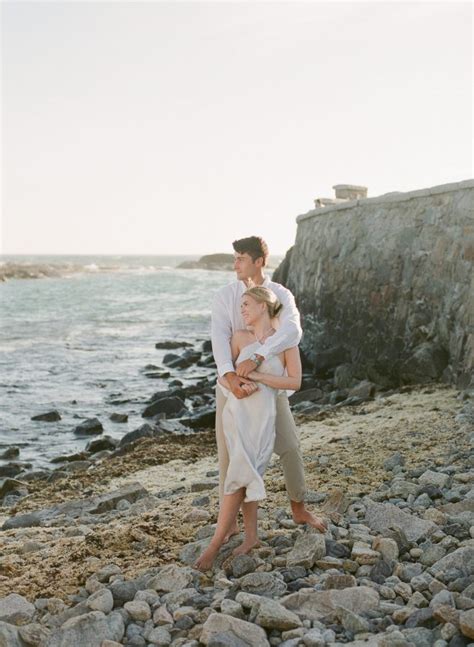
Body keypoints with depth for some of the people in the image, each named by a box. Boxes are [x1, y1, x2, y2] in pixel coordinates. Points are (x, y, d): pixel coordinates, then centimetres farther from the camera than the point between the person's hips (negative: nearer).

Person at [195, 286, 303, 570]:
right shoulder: (240, 337, 8)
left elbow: (295, 382, -6)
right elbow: (223, 377, 10)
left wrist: (256, 375, -11)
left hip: (263, 416, -2)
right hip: (237, 412, 2)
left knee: (243, 474, -8)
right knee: (247, 473, -8)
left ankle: (216, 543, -3)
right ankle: (251, 535, 7)